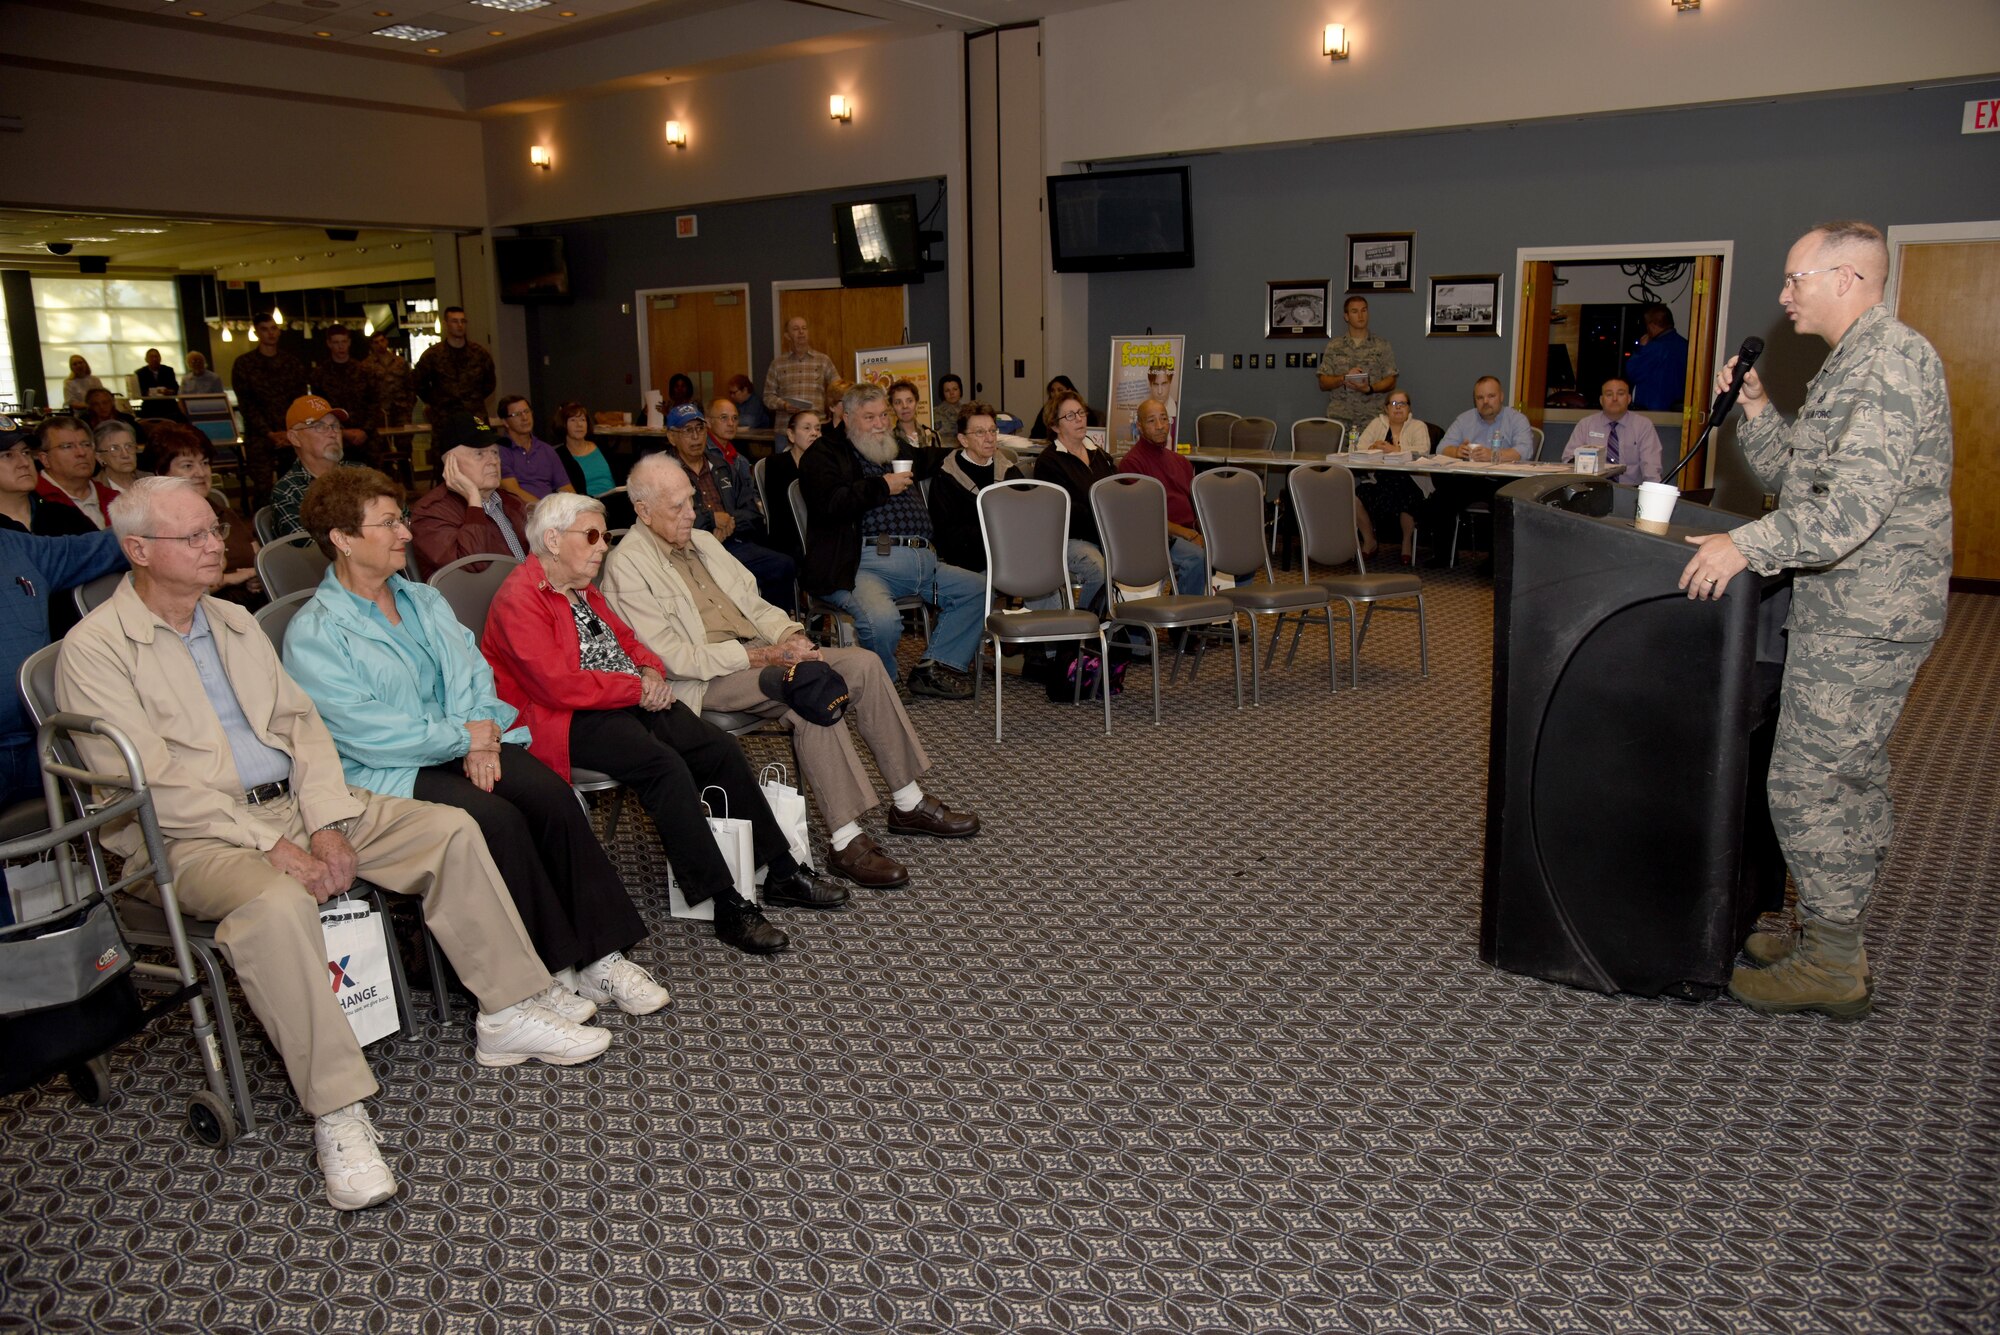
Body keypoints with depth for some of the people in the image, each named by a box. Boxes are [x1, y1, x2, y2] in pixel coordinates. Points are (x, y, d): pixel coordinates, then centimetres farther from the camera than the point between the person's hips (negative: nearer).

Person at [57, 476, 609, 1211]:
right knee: (276, 905, -38)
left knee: (451, 829, -9)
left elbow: (301, 723, 11)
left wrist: (326, 823, -6)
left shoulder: (235, 621, 14)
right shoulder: (95, 649, -7)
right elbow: (151, 783, -15)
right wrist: (270, 846, -20)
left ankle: (507, 1015, -2)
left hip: (297, 804, 7)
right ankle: (337, 1113, -29)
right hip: (196, 837, -7)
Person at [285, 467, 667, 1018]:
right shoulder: (313, 633, -7)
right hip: (386, 776, -6)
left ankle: (601, 952, -19)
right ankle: (544, 973, -17)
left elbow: (473, 671, 9)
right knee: (497, 818, -31)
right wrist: (463, 738, -12)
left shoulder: (425, 600, 16)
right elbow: (366, 734, -16)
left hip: (461, 746, 6)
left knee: (550, 793, -23)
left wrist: (480, 733, -12)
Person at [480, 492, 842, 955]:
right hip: (568, 718, -9)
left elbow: (627, 639, 25)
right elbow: (558, 684, -22)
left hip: (631, 700, 9)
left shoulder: (581, 587, 18)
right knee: (664, 764, -32)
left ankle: (780, 872, 1)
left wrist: (652, 673, 2)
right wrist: (636, 688, -15)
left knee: (720, 747, -8)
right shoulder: (519, 599, -12)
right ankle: (728, 907, -28)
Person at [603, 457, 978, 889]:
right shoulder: (627, 567, -9)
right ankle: (846, 843, -28)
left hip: (757, 651, 8)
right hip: (704, 680, -8)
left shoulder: (703, 541, 17)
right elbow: (675, 657, -18)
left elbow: (754, 602, 20)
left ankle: (909, 804, -1)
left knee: (863, 663, -9)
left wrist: (791, 637, -3)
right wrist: (765, 656, -20)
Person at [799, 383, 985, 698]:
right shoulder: (825, 455, 8)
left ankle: (934, 668, 0)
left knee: (978, 589, -3)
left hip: (922, 559, 8)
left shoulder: (899, 453, 31)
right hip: (865, 563, -7)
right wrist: (882, 487, -7)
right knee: (882, 620, -35)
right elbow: (827, 504, -11)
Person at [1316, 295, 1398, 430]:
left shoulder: (1382, 345, 10)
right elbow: (1323, 383, 7)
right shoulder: (1334, 345, 11)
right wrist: (1344, 378, -11)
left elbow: (1391, 382, 6)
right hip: (1339, 418, 0)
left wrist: (1369, 388, -12)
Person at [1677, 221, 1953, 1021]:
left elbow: (1852, 505, -28)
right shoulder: (1856, 364, 17)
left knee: (1807, 785, -6)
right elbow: (1791, 477, 19)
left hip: (1862, 620, -11)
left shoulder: (1892, 362, -17)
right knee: (1851, 780, 18)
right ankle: (1834, 939, 31)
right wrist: (1757, 413, 5)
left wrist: (1748, 546, -26)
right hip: (1856, 612, 11)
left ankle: (1830, 968, 6)